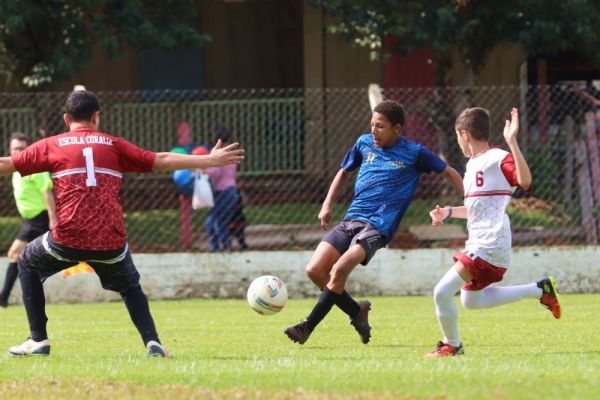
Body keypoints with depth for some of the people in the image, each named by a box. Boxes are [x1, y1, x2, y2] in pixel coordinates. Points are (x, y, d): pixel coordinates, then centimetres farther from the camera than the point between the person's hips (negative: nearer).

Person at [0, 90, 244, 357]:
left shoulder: (51, 146, 10)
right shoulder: (114, 145, 13)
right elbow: (161, 161, 11)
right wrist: (210, 160, 17)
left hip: (68, 238, -2)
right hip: (110, 242, 2)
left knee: (28, 264, 26)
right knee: (130, 287, 28)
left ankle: (38, 340, 17)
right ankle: (152, 342, 6)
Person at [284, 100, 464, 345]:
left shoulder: (414, 153, 0)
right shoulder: (365, 143, 12)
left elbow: (449, 173, 8)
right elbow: (344, 172, 27)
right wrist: (328, 204, 15)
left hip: (378, 226, -6)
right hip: (350, 220, 6)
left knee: (340, 268, -27)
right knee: (315, 270, -9)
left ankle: (307, 327, -18)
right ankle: (357, 312, 12)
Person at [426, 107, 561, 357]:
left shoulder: (497, 159, -12)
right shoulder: (473, 164, 18)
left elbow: (525, 181, -31)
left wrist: (512, 142, -36)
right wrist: (448, 213, 21)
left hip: (489, 245, -11)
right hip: (478, 243, 11)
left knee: (442, 291, -14)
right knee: (470, 301, 22)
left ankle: (452, 346, 6)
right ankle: (539, 290, 24)